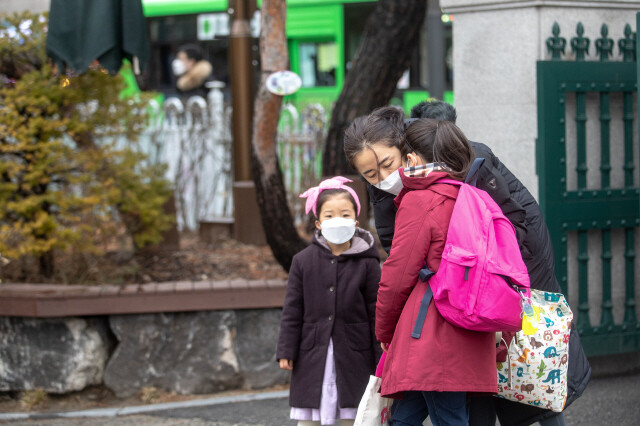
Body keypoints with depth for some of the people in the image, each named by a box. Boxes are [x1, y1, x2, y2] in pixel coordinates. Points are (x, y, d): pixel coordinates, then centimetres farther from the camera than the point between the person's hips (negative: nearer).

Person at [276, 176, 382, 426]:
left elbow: (377, 312, -1)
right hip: (313, 354, 2)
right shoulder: (303, 261, 2)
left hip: (353, 357, -1)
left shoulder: (367, 263, -3)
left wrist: (381, 360, -3)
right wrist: (286, 351, 1)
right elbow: (293, 310, 5)